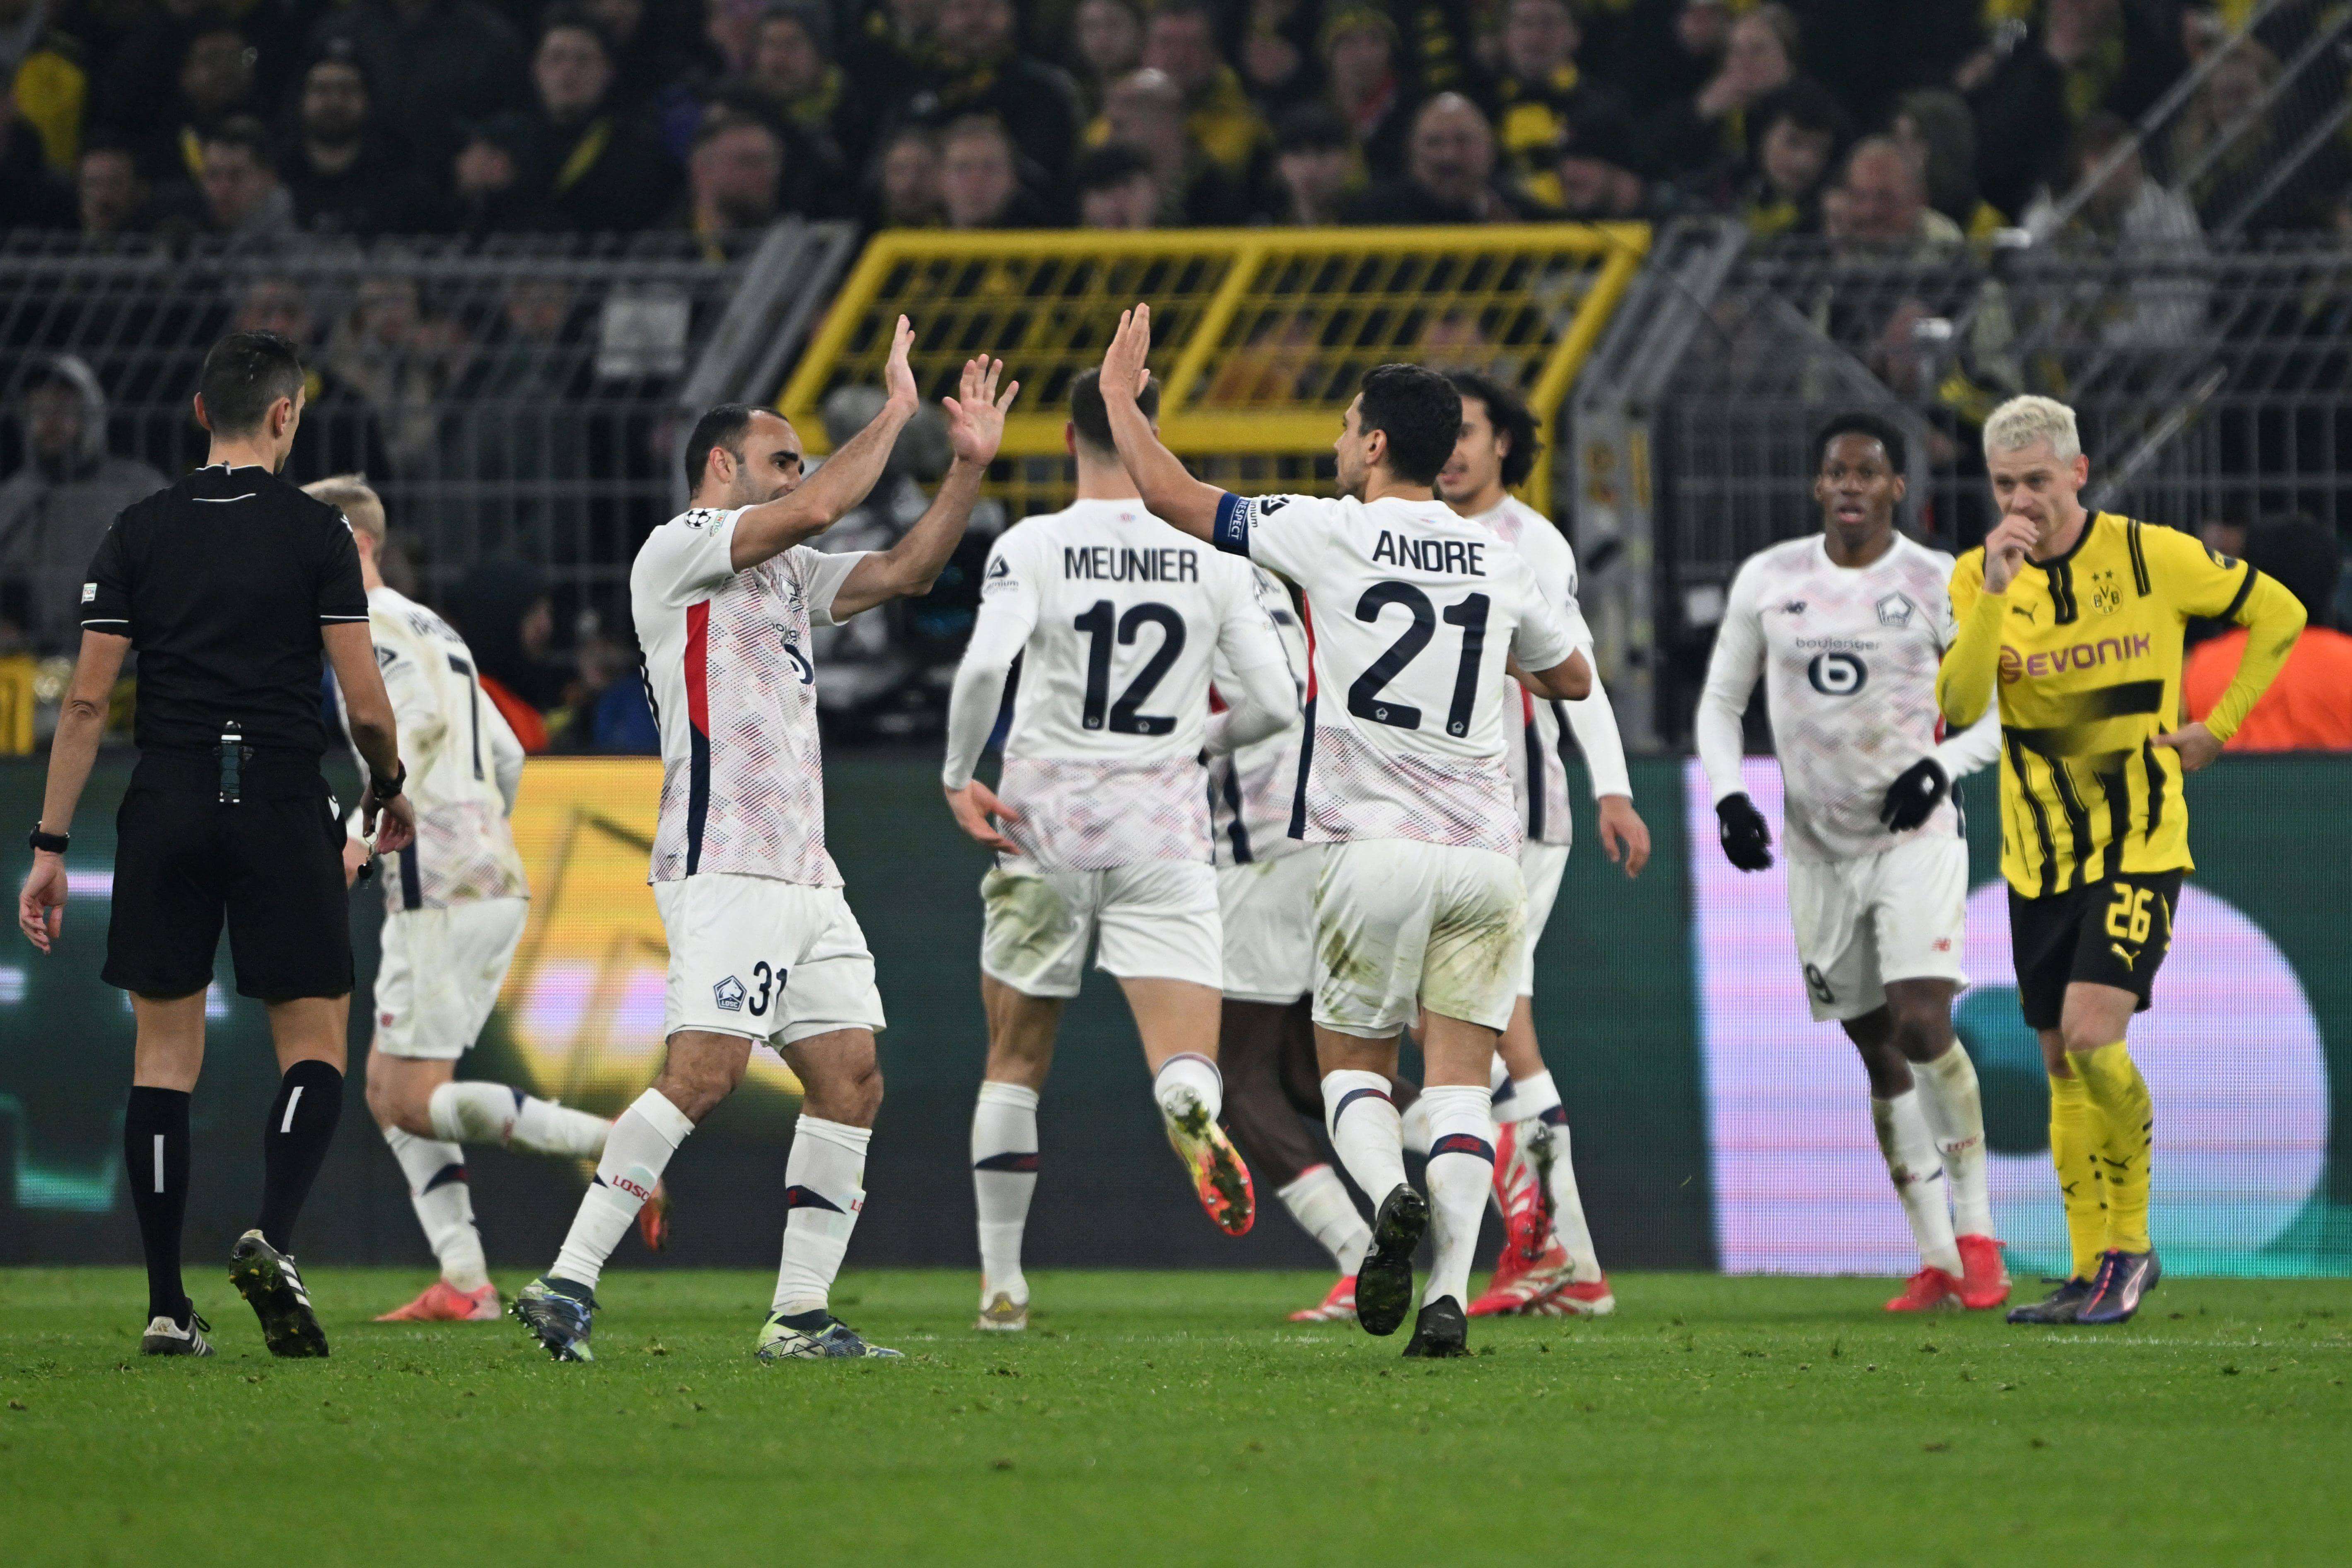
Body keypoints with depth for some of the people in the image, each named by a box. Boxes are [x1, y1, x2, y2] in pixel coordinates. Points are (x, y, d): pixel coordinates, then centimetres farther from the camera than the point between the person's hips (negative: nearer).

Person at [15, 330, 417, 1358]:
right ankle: (272, 1238, -20)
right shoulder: (315, 534, -3)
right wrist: (390, 792, 16)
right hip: (281, 808, -2)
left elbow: (86, 702, 1)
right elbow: (366, 704, -4)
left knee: (164, 1053, 8)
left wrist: (51, 846, 5)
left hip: (166, 810, 2)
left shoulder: (140, 533, 4)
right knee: (314, 1043, 5)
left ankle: (167, 1306, 5)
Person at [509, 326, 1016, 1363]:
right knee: (703, 1074, -19)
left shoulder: (786, 572, 23)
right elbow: (817, 510, -14)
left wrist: (969, 466, 12)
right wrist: (894, 411, -2)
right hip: (723, 865, -9)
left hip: (803, 874, 9)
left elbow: (902, 571, 22)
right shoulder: (678, 551, -3)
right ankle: (565, 1285, -19)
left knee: (850, 1081, 2)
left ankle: (800, 1316, 5)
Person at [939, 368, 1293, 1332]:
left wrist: (958, 777, -7)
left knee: (1015, 1062, 15)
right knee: (1184, 1062, -8)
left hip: (1044, 822, 0)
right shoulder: (1211, 555, 3)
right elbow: (1273, 704, 2)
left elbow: (985, 667, -21)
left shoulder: (1030, 548, -5)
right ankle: (1196, 1118, -45)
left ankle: (1002, 1282, 19)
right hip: (1164, 834, 0)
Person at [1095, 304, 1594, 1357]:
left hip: (1373, 847, -3)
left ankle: (1390, 1194, -21)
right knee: (1460, 1076, 1)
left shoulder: (1332, 534, -4)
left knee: (1352, 1064, 10)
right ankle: (1449, 1295, -12)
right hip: (1484, 852, 3)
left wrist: (1120, 396, 18)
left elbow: (1170, 494, 3)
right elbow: (1573, 678, 26)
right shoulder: (1498, 561, 9)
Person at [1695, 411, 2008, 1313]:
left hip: (1914, 834, -3)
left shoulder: (1938, 585, -5)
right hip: (1819, 847, 3)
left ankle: (1977, 1229, -7)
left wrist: (1945, 765, -16)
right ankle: (1937, 1259, 11)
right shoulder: (1769, 580, 3)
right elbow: (1720, 704, 12)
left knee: (1923, 1026, -19)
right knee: (1880, 1055, 4)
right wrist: (1728, 797, -3)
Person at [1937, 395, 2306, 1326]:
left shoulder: (2152, 558, -7)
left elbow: (2278, 613, 6)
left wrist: (2219, 726, 1)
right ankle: (2092, 1272, 15)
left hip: (2139, 841, -4)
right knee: (2063, 1065, 6)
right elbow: (1958, 707, -15)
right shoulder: (1979, 577, 0)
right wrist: (1996, 590, -24)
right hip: (2038, 853, 4)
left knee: (2091, 1035, -19)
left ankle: (2130, 1243, -2)